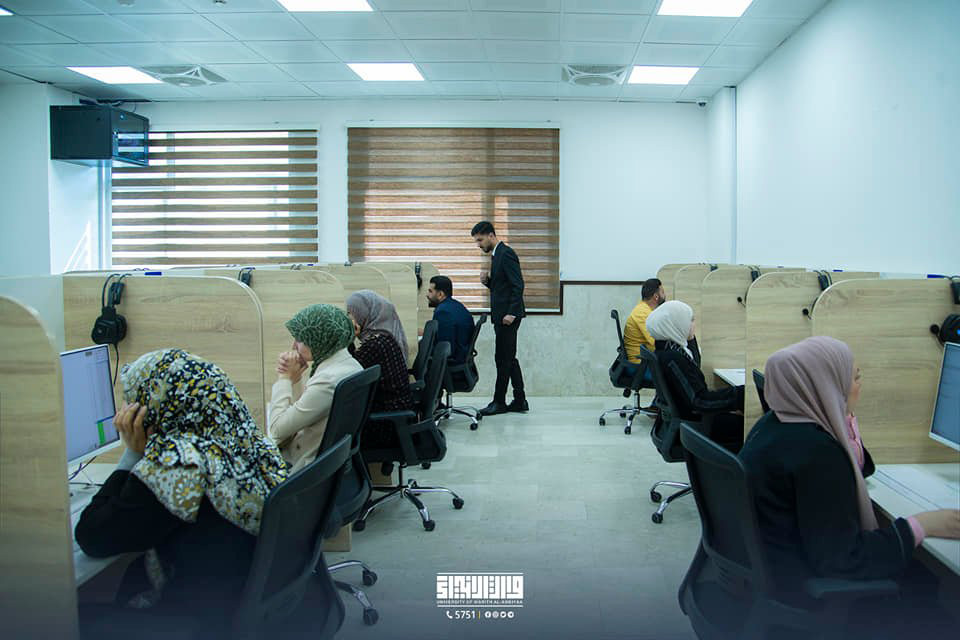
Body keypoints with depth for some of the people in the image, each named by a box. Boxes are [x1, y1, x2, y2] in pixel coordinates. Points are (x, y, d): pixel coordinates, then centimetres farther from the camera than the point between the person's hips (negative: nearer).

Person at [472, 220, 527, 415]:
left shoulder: (506, 254, -13)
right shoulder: (496, 255, 18)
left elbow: (518, 285, -19)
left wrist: (512, 313, -23)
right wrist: (487, 281, 3)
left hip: (508, 316, -10)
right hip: (501, 315, 10)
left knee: (503, 358, -4)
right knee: (509, 359, 11)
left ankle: (499, 401, 3)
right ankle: (519, 401, 16)